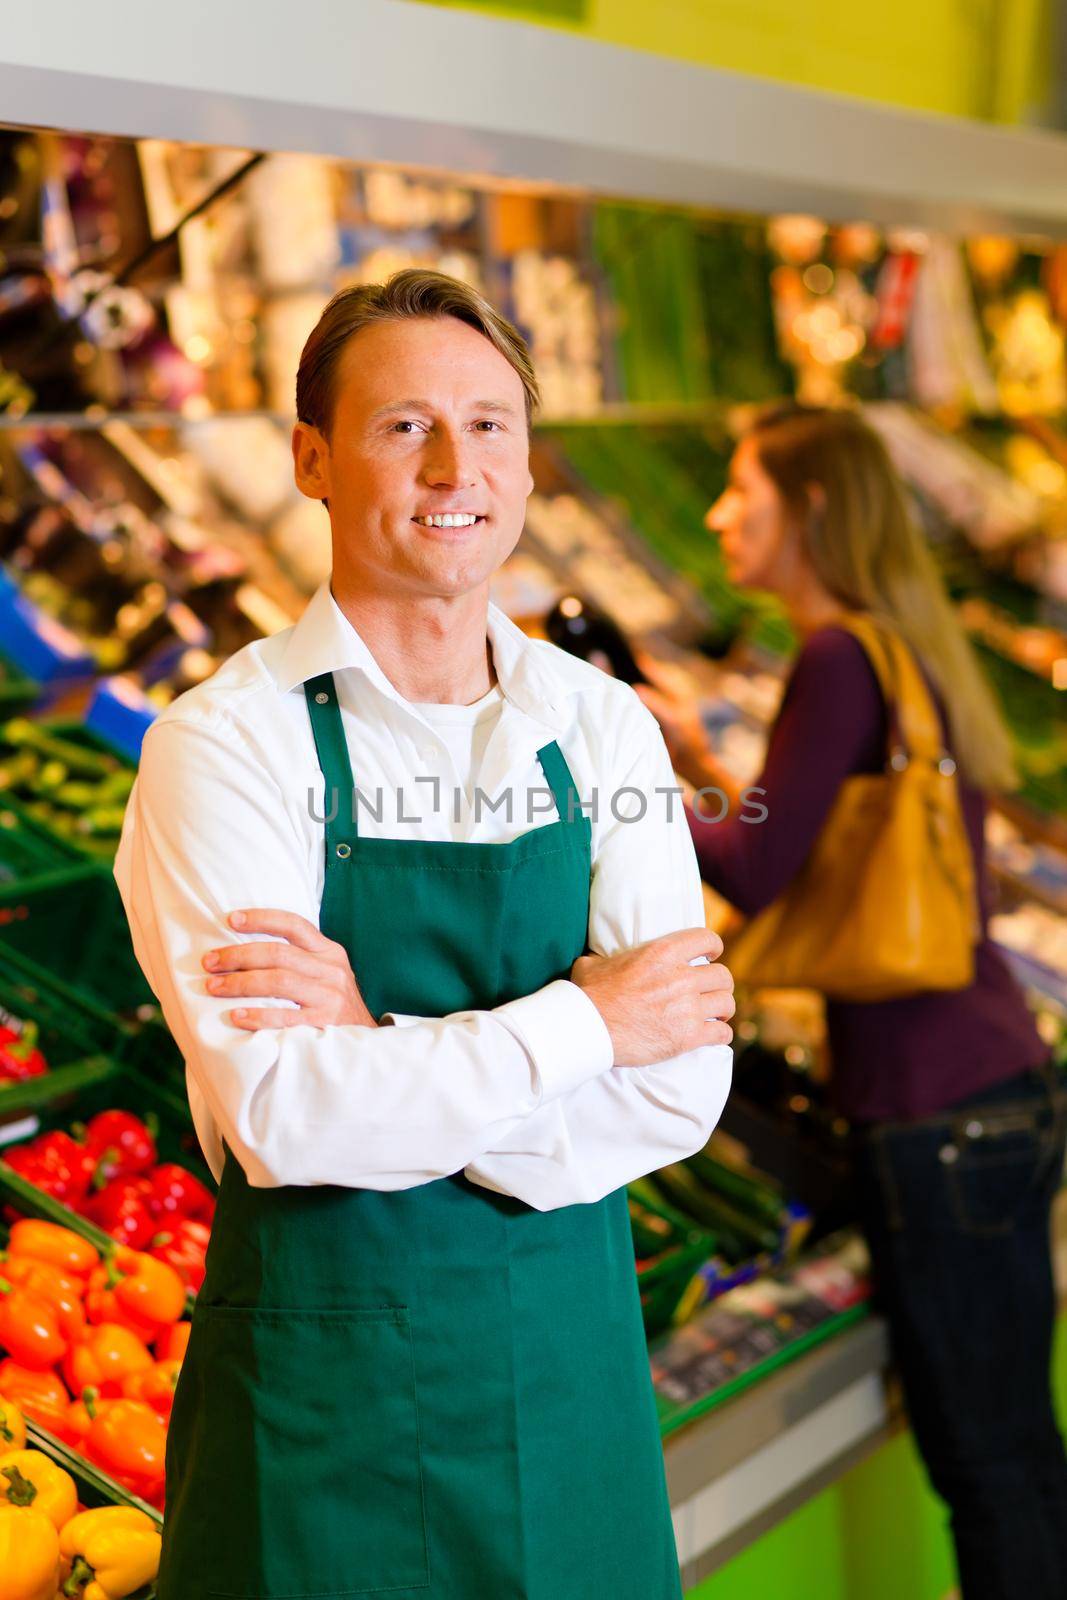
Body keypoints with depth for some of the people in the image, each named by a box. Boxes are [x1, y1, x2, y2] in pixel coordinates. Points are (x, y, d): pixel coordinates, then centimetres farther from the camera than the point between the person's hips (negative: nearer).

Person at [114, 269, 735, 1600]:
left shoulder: (603, 726, 0)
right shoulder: (223, 742, -11)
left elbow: (681, 1089, -8)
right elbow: (284, 1121, -21)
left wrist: (382, 1044, -18)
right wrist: (581, 1022, -15)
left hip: (571, 1353, 4)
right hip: (325, 1386, -3)